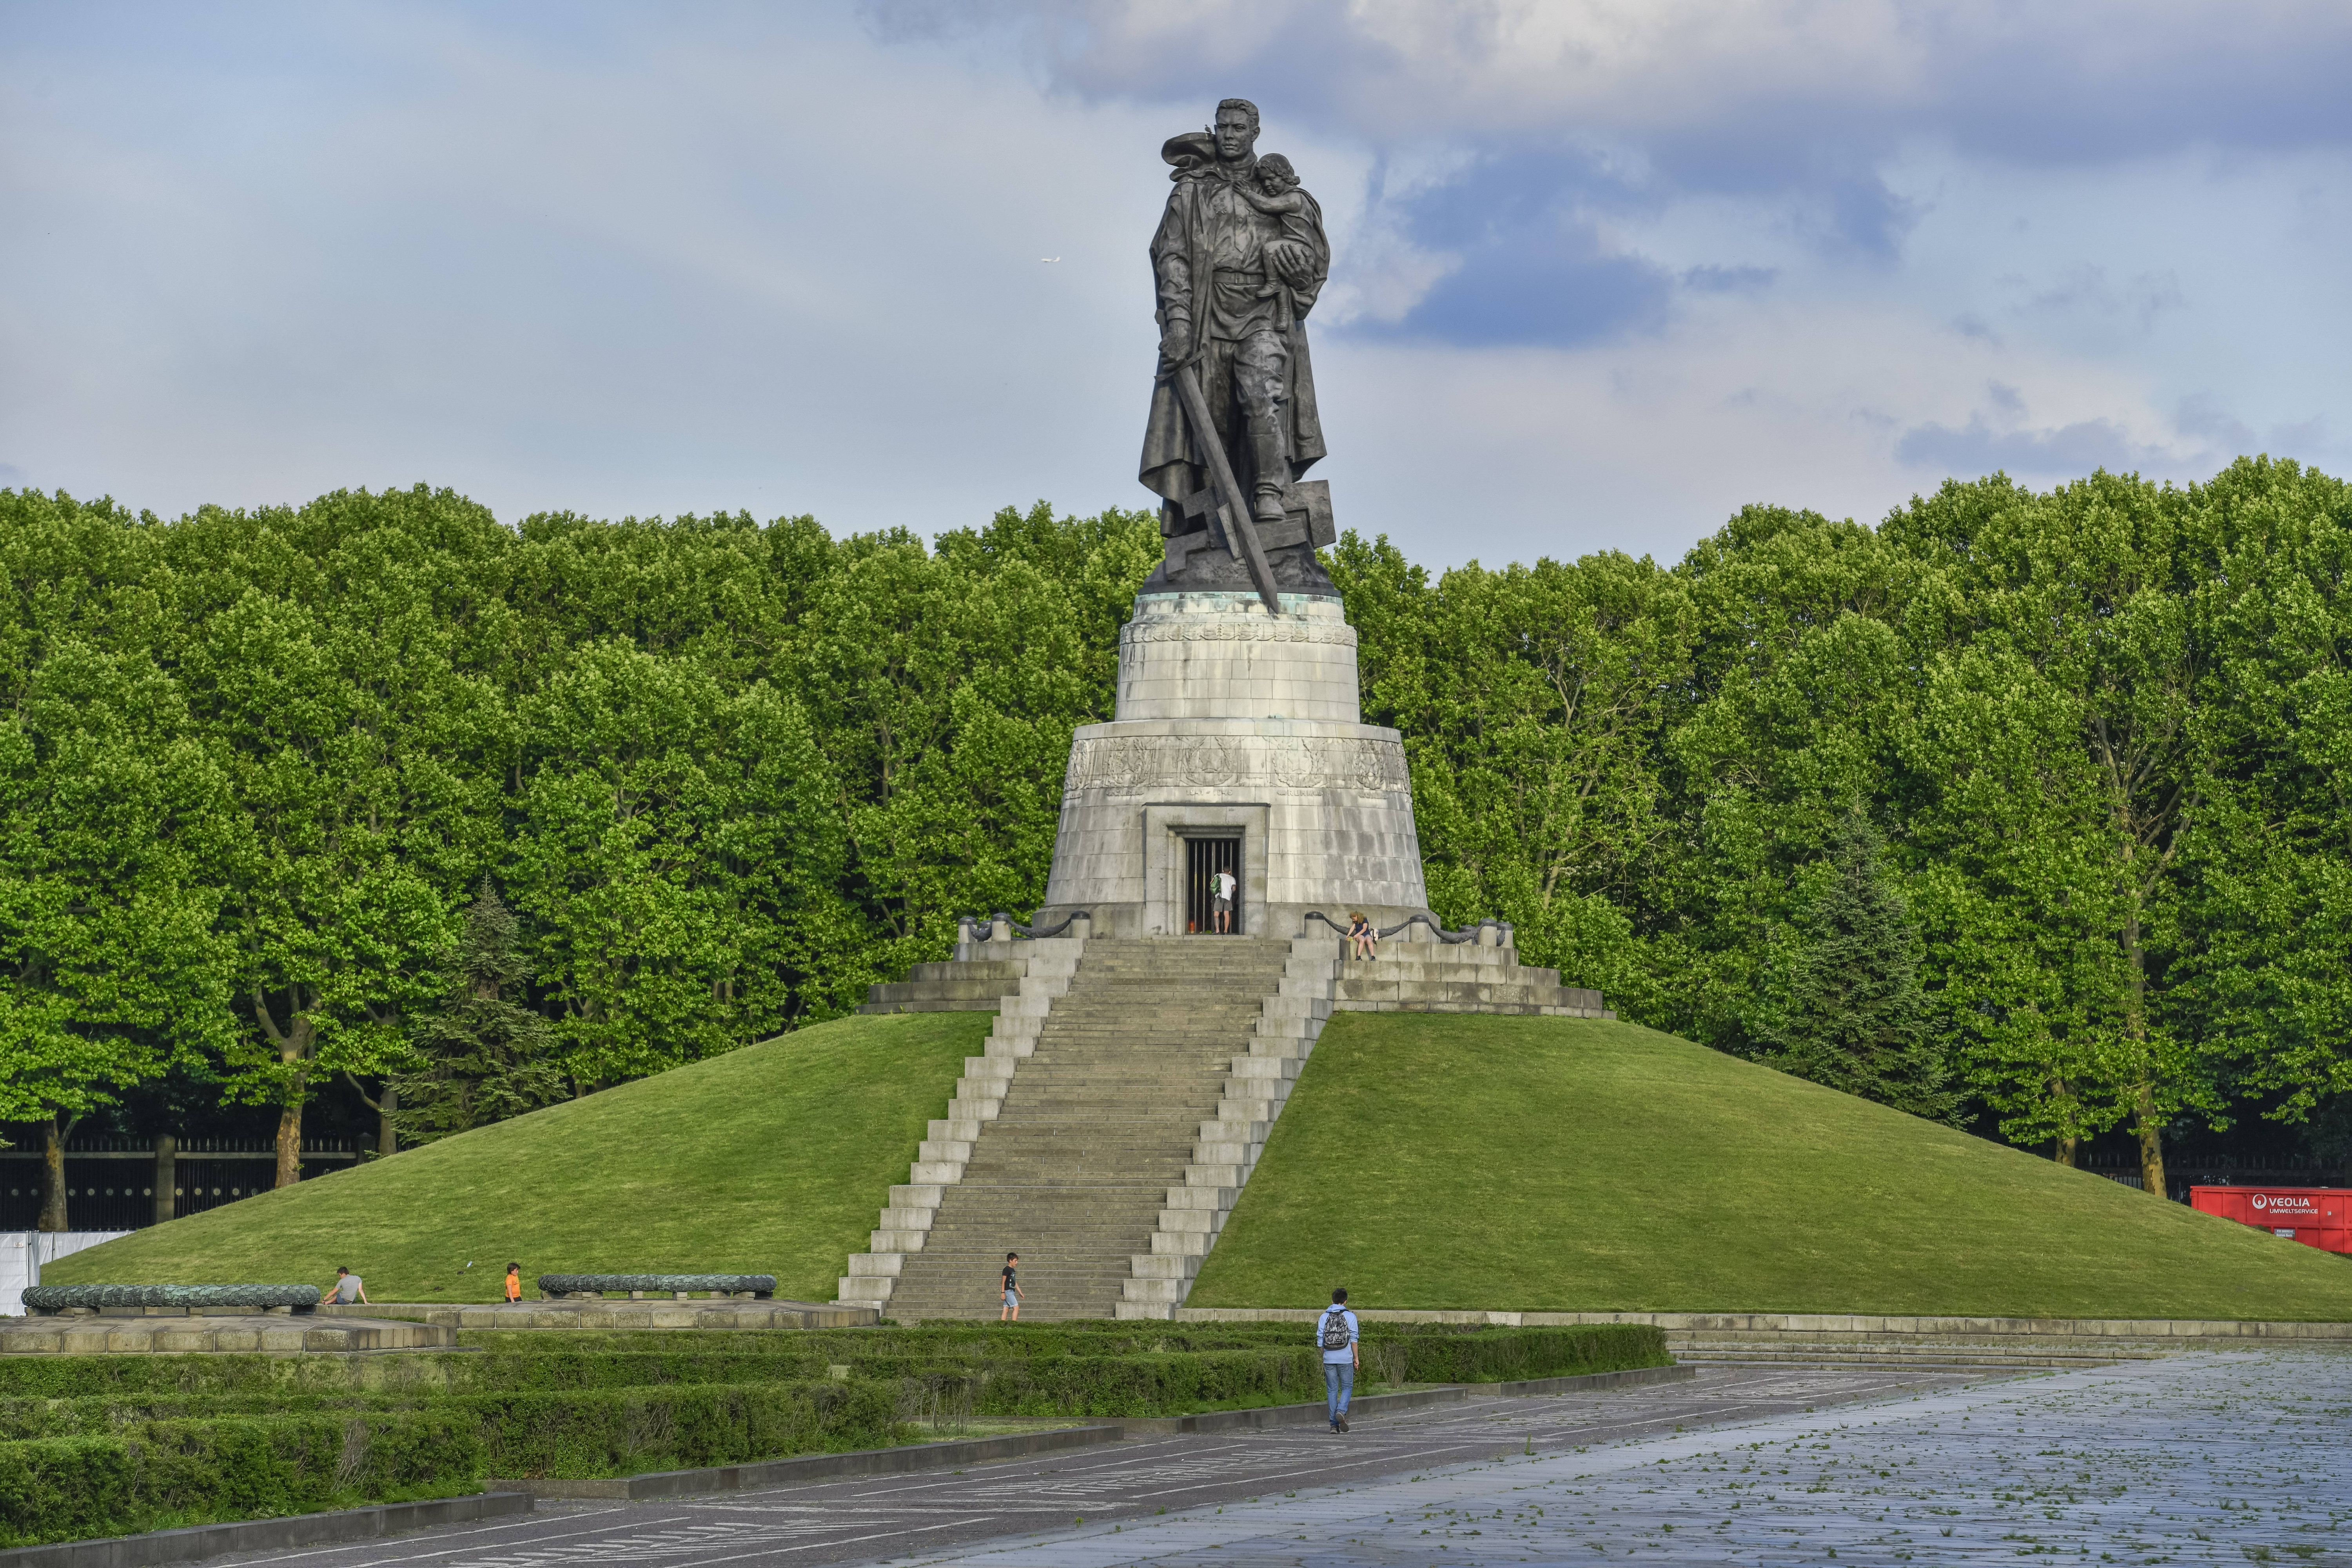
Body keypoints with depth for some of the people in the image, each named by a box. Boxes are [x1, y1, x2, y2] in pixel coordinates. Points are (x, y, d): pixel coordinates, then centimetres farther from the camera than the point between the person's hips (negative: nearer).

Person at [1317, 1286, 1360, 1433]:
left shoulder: (1324, 1317, 5)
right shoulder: (1350, 1316, -3)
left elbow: (1320, 1340, 5)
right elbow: (1354, 1339, -6)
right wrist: (1356, 1357, 2)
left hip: (1329, 1359, 2)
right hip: (1345, 1358, -2)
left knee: (1332, 1390, 7)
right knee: (1347, 1388, 9)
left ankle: (1334, 1423, 5)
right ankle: (1341, 1411, -17)